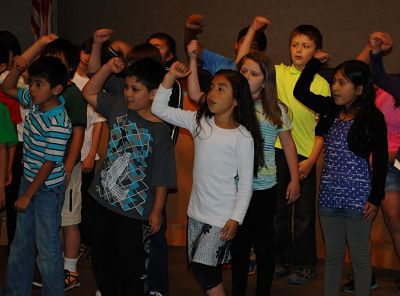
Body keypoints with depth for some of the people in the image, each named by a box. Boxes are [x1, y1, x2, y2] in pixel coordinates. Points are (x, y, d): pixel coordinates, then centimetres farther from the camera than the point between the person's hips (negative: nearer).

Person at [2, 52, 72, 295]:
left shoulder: (58, 123, -27)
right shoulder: (35, 102, -3)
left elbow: (50, 163, -23)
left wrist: (28, 195, -17)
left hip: (48, 189, -9)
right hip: (29, 180, 9)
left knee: (47, 250, 3)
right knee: (21, 243, 20)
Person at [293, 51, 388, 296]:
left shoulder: (373, 117, -11)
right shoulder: (331, 109, 4)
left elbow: (380, 161, -8)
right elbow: (301, 92, 9)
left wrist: (376, 198, -10)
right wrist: (315, 63, 0)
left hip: (358, 198, -5)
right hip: (329, 195, 5)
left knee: (360, 257, 6)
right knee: (333, 255, 15)